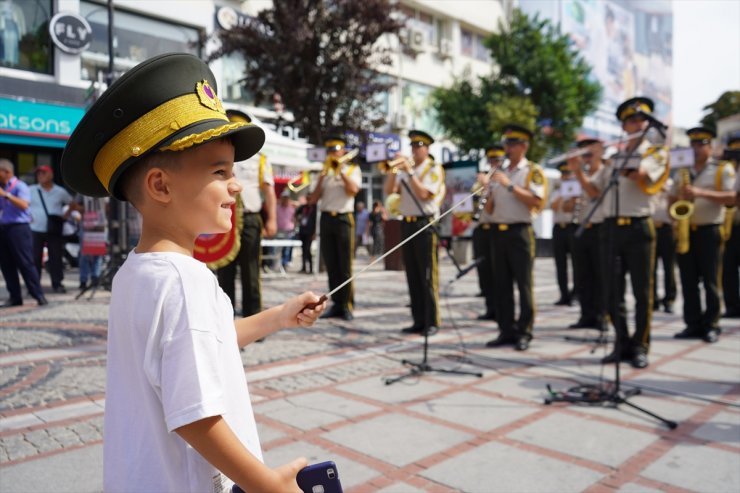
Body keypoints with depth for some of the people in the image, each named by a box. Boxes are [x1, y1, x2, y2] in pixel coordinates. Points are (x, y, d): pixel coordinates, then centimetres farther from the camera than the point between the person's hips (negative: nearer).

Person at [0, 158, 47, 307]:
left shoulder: (20, 186, -5)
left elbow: (24, 205, -22)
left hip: (18, 228, -7)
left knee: (25, 263, -8)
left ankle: (38, 295, -3)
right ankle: (14, 297, 13)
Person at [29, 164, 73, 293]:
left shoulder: (60, 191, 6)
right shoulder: (31, 190, 5)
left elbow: (72, 203, 16)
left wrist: (66, 215, 8)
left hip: (54, 230, 0)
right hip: (36, 230, 0)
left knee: (56, 258, 2)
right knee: (35, 258, 2)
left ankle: (57, 284, 11)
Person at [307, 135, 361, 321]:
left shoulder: (353, 169, 7)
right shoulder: (324, 171, 16)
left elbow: (353, 189, -14)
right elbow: (313, 200, 7)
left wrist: (340, 170, -8)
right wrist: (322, 176, -2)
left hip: (343, 219, -4)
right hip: (326, 219, 4)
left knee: (345, 266, -4)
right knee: (331, 266, 5)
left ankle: (346, 305, 1)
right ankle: (336, 304, 11)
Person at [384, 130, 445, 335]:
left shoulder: (434, 169, 0)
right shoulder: (405, 168, 16)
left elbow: (423, 193, -14)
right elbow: (388, 191, 7)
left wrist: (409, 172, -12)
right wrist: (394, 170, -3)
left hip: (425, 224, -6)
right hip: (406, 224, 6)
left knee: (427, 276, -5)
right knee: (413, 276, 7)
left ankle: (432, 322, 2)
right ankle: (418, 321, 14)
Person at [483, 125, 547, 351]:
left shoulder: (533, 171, 0)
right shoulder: (499, 173, 18)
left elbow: (537, 201, -15)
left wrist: (510, 186, -17)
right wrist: (489, 191, -2)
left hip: (520, 232, -6)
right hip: (498, 232, 6)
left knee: (523, 284, -2)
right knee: (501, 284, 7)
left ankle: (524, 332, 5)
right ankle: (506, 330, 14)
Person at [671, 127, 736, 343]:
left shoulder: (723, 169, 2)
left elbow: (730, 198, -10)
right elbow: (672, 200, 17)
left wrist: (701, 192, -22)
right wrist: (679, 200, -6)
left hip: (709, 231, -4)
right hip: (685, 232, 4)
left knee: (710, 281, -1)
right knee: (688, 281, 4)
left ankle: (711, 326, 6)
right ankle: (693, 324, 10)